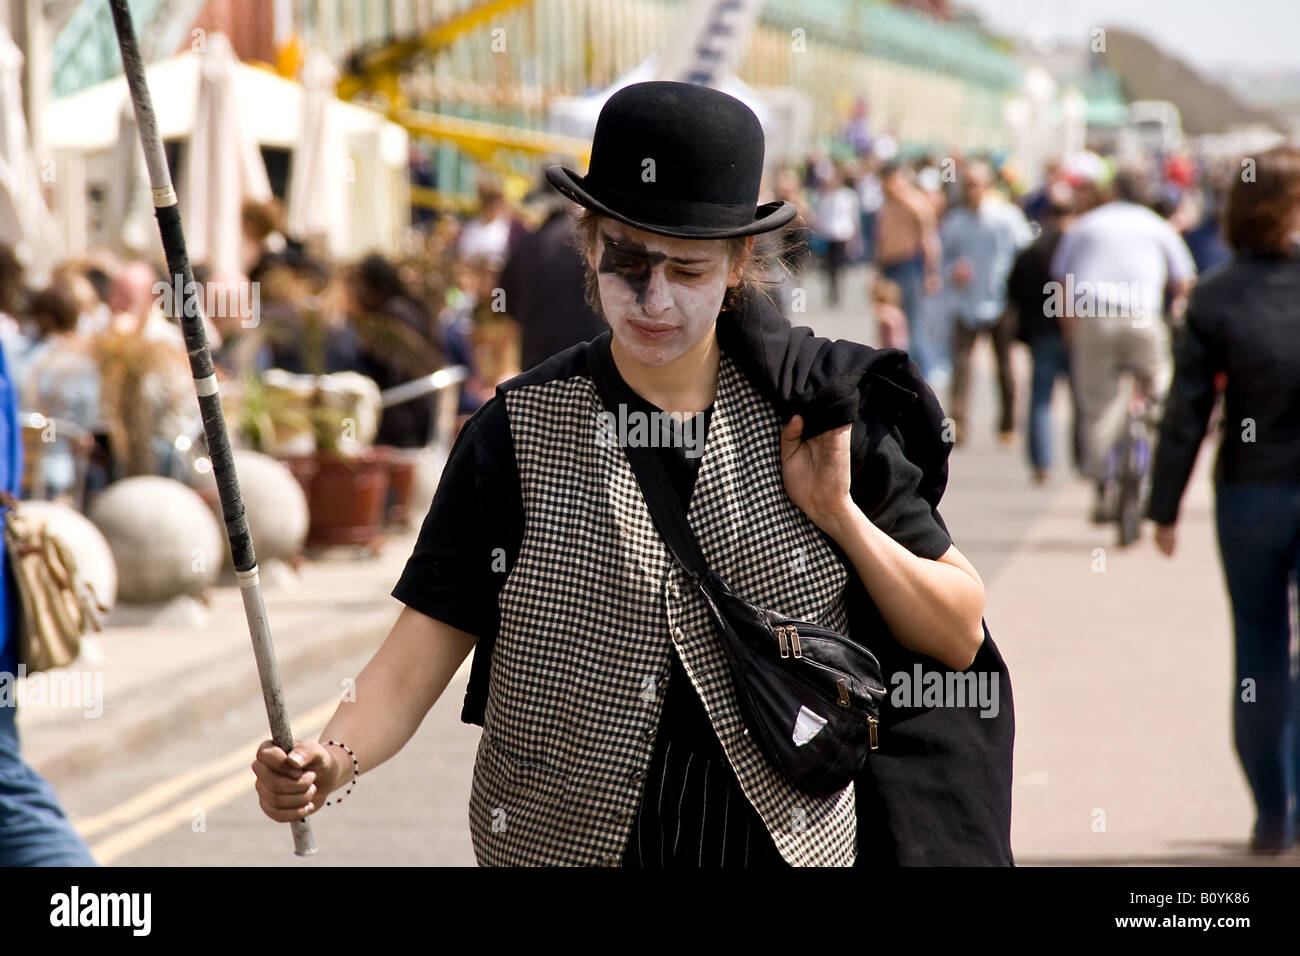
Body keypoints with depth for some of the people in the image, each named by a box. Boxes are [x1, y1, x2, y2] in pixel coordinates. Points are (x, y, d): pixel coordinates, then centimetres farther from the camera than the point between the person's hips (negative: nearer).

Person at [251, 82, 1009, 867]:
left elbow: (959, 638, 1)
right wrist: (332, 760, -32)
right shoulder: (519, 432, -7)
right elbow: (419, 655, -13)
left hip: (790, 844, 1)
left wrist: (839, 515, -12)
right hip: (561, 844, -1)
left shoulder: (812, 420, -3)